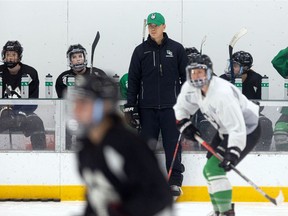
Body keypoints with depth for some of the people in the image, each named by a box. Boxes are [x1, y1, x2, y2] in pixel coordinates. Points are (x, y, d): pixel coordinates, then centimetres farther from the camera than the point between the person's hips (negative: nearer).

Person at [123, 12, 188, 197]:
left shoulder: (176, 49, 4)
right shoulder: (141, 51, 6)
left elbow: (186, 77, 6)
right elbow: (133, 81, 6)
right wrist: (130, 107, 1)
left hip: (171, 105, -1)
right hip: (147, 107, 1)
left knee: (173, 144, -1)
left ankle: (175, 182, 5)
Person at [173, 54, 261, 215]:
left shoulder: (222, 94, -35)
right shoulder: (191, 88, -10)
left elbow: (237, 127, -37)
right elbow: (182, 107, 12)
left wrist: (233, 153, -43)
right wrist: (184, 123, -4)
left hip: (247, 130, -9)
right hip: (226, 131, 9)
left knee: (214, 168, -20)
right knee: (209, 171, 12)